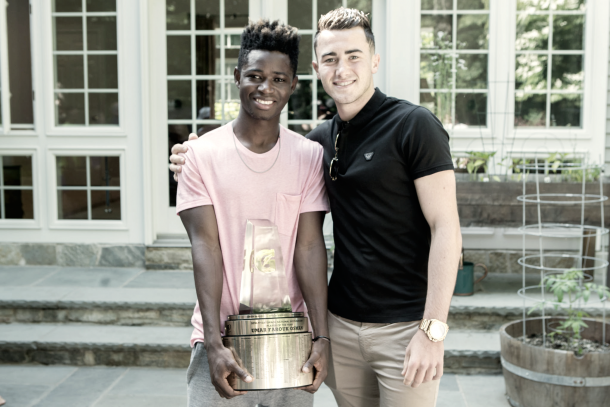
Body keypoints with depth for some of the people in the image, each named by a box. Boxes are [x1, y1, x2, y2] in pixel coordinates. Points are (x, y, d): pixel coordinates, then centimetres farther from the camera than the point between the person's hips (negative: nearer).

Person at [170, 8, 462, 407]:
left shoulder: (414, 125, -10)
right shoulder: (321, 139, 7)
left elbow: (445, 229, -13)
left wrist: (433, 330, -19)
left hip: (405, 328, -5)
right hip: (341, 323, 5)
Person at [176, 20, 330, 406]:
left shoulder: (309, 156, 0)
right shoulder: (202, 154, -4)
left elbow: (309, 246, -4)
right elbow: (206, 247, -9)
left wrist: (322, 337, -10)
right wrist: (214, 343, -15)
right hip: (222, 336, -1)